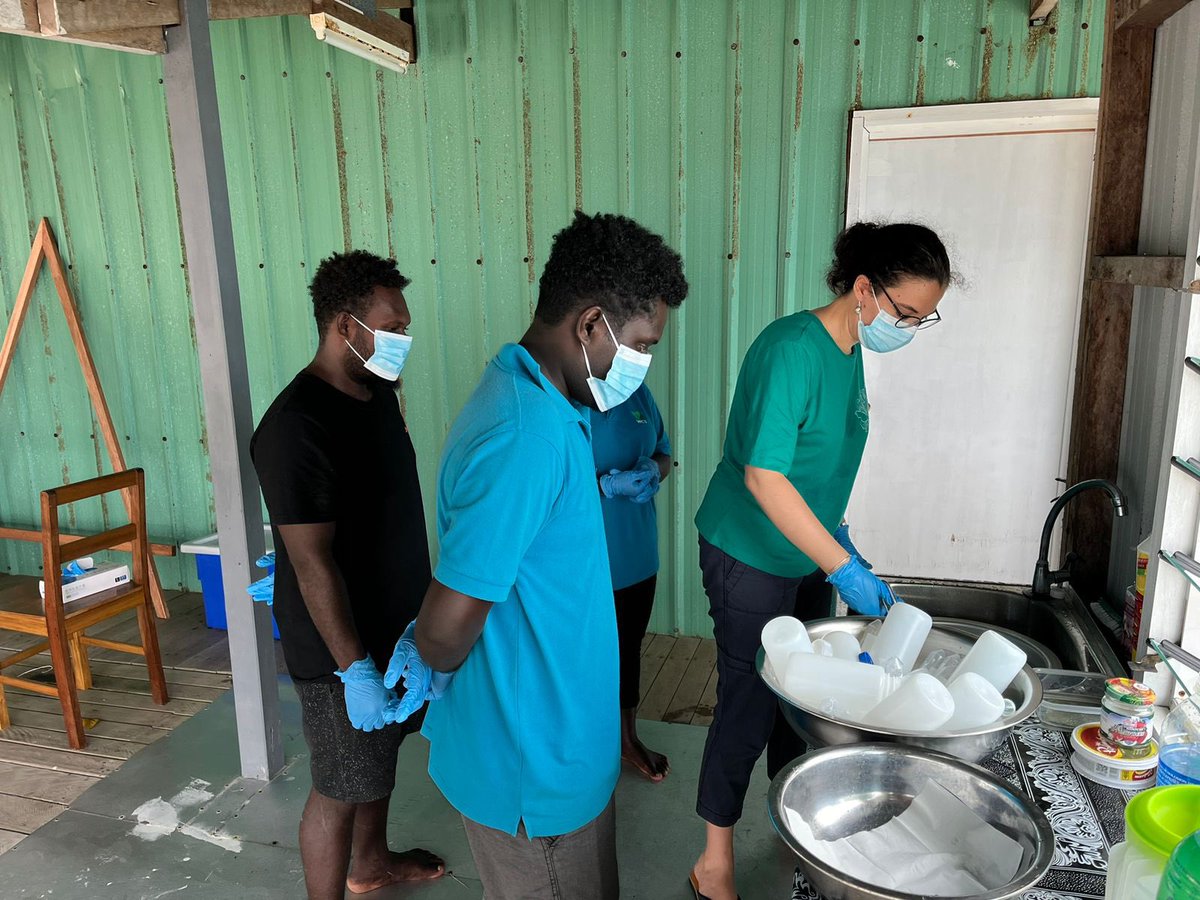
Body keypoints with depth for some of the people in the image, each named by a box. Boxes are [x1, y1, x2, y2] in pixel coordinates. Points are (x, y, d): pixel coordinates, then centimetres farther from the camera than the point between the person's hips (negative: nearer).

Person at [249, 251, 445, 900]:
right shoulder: (297, 426, -26)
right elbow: (312, 562, -26)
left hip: (394, 620, 9)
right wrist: (355, 671, -23)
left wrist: (422, 606, 17)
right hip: (339, 644, -9)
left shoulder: (377, 391, 2)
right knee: (340, 787, 9)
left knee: (381, 751, 26)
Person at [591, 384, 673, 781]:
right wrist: (607, 485, -27)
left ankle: (628, 738, 44)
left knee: (630, 645, 22)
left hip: (638, 553, 6)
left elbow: (663, 451, 14)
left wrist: (655, 470, -9)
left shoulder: (637, 392, 3)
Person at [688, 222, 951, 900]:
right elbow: (763, 474, -27)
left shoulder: (851, 350, 4)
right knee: (749, 704, 1)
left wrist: (838, 536, 14)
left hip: (808, 555, 8)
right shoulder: (792, 348, -23)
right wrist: (844, 567, -25)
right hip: (751, 558, -8)